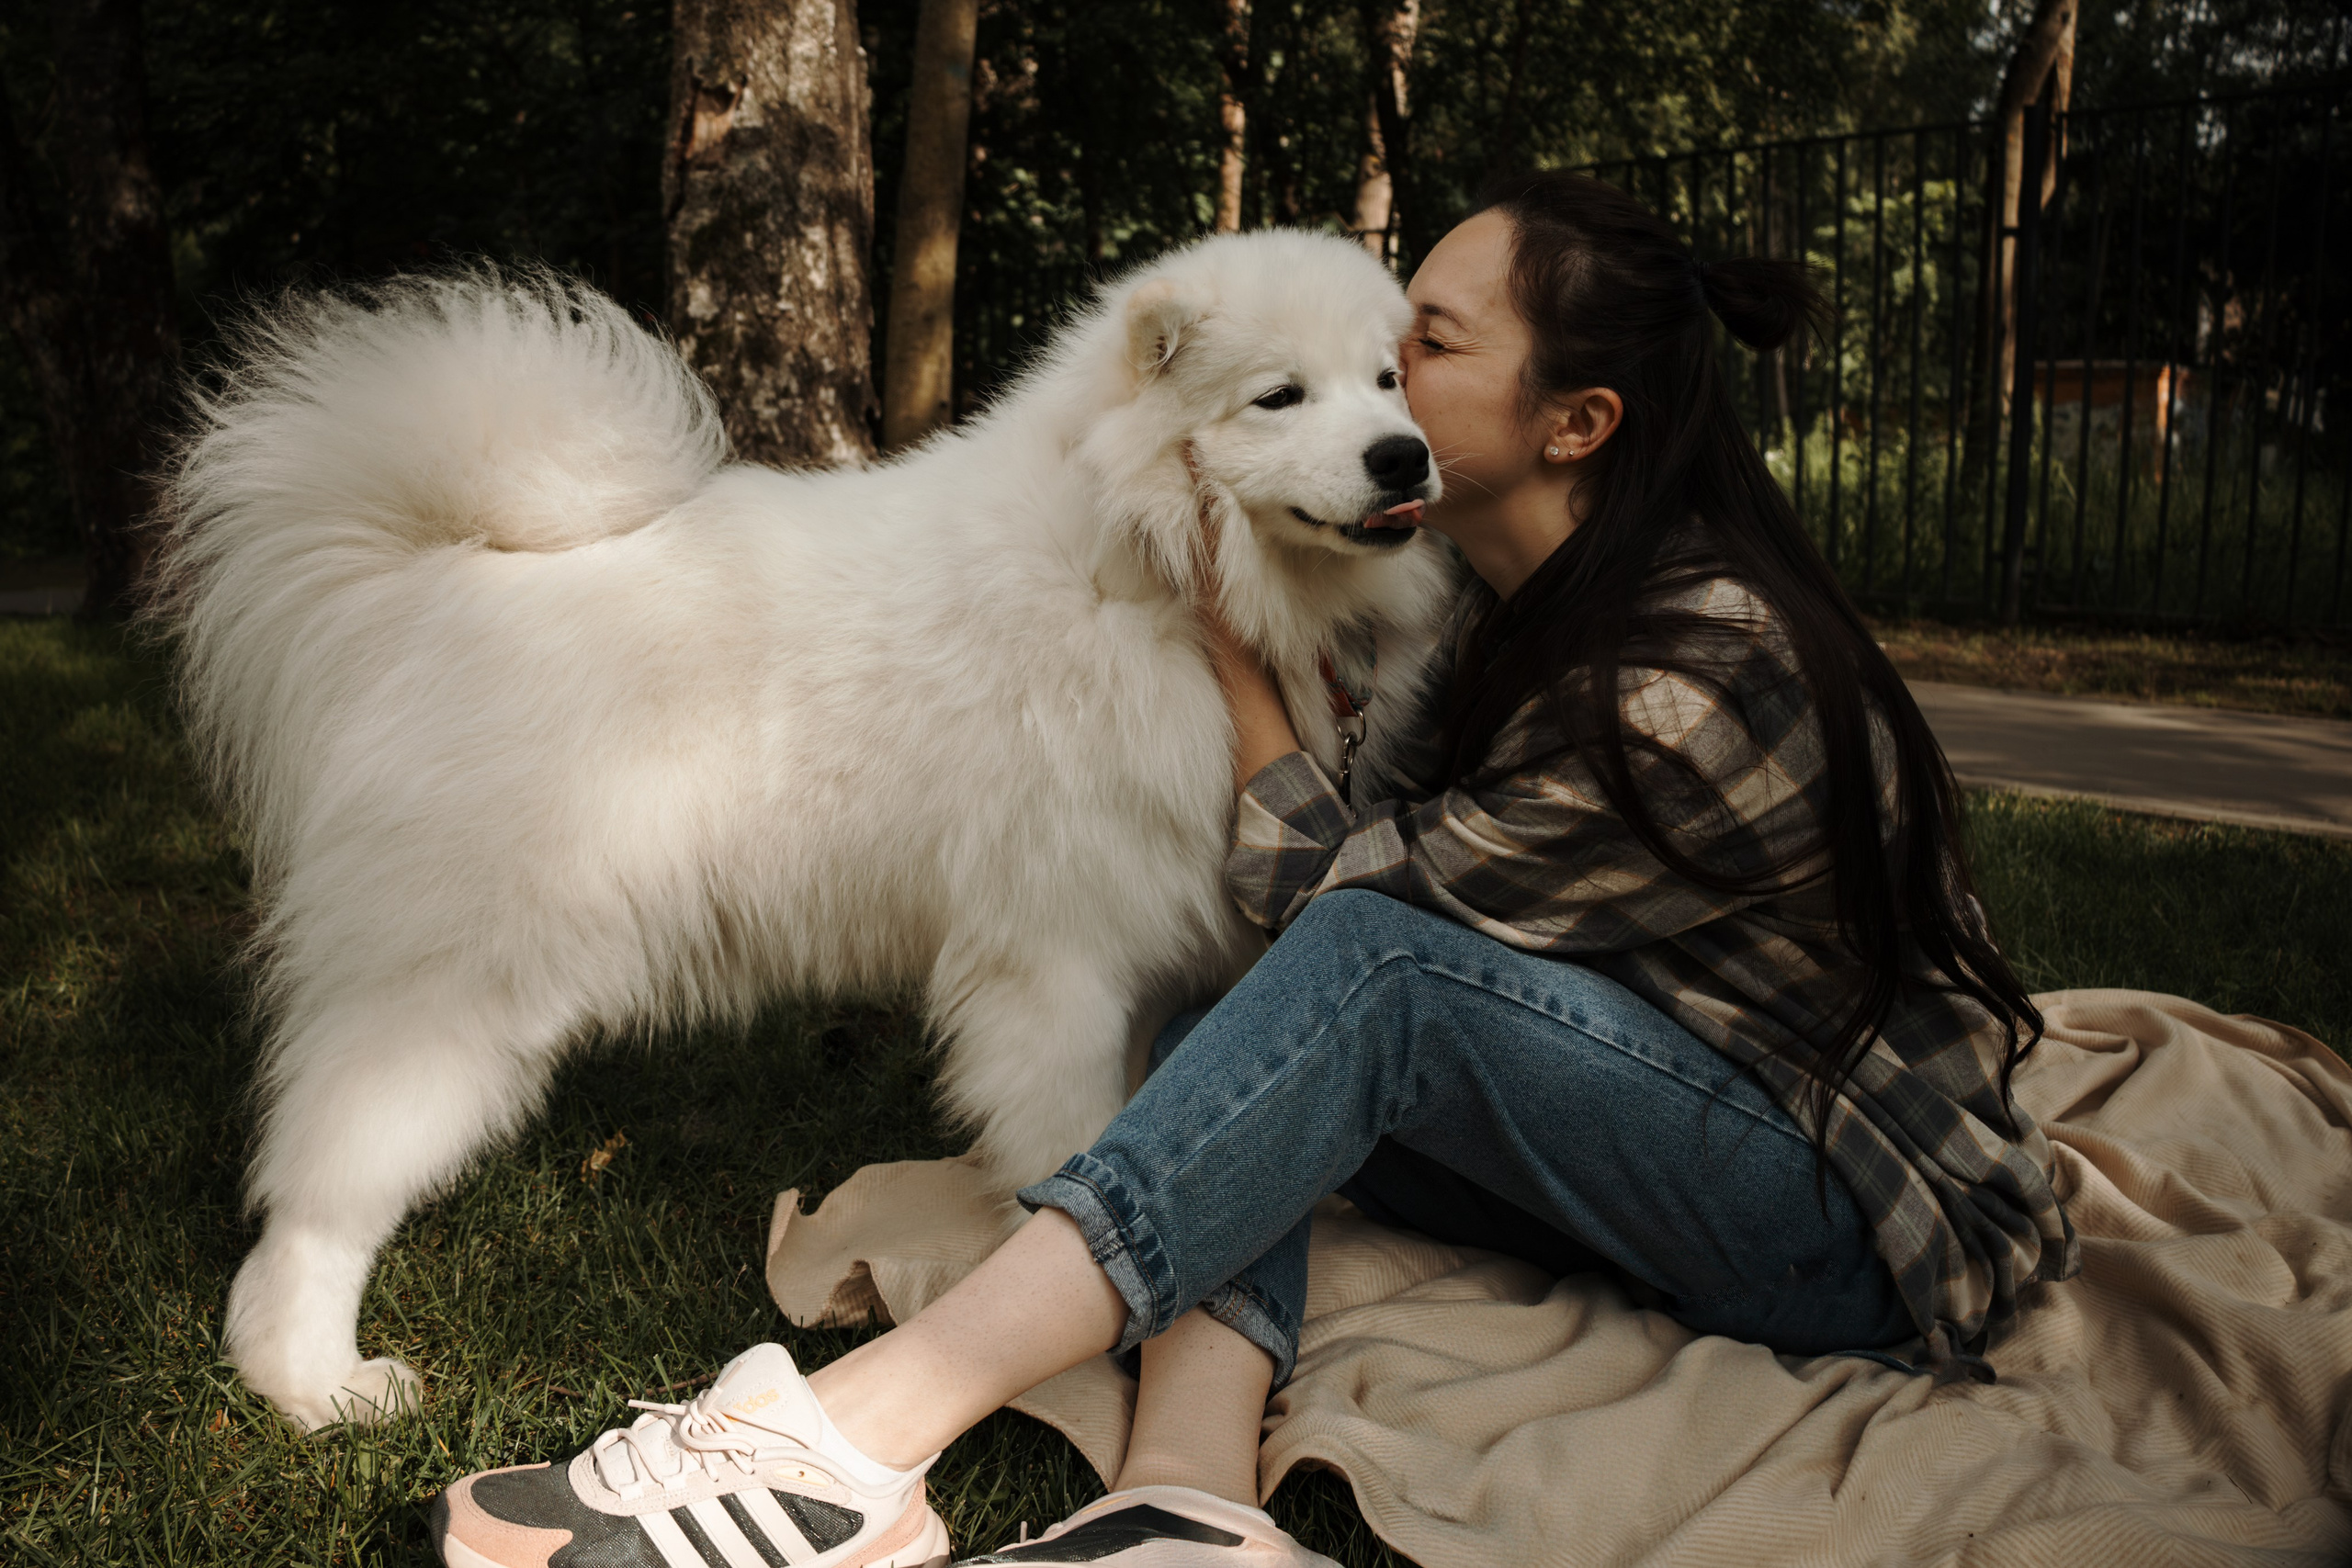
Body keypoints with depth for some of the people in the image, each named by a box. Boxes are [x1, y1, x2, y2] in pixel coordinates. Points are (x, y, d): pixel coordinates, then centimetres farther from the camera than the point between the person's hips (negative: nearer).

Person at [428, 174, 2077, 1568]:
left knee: (1375, 964, -31)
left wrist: (1234, 648, -9)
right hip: (1651, 1128, 8)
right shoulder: (1529, 607, 3)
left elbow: (1339, 887, -18)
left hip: (1859, 1224, -8)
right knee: (1214, 1041, -13)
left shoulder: (1693, 680, -25)